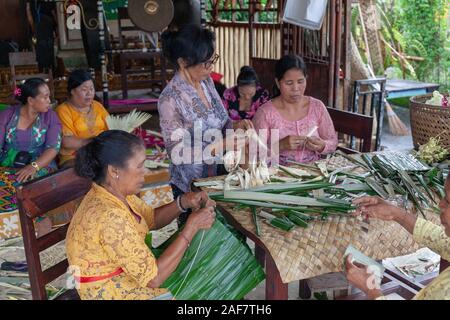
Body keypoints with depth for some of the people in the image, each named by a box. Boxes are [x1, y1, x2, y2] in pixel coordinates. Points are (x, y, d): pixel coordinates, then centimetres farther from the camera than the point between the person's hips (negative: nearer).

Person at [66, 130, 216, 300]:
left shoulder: (117, 192, -6)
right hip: (116, 294, -7)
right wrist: (192, 227, -23)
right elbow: (153, 278, -28)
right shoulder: (109, 217, -32)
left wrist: (183, 202, -7)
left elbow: (152, 218, 11)